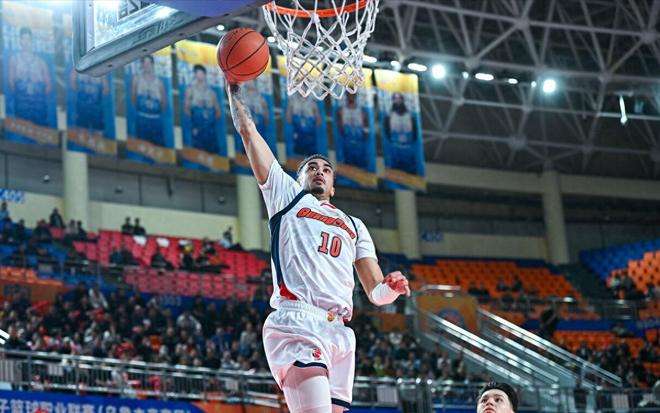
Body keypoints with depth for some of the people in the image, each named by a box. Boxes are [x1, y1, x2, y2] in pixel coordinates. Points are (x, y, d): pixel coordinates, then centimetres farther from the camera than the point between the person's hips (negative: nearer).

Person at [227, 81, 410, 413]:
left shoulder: (354, 226, 32)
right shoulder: (286, 195, 22)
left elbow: (375, 292, 22)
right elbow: (247, 130, 20)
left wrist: (392, 288, 1)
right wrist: (234, 90, 26)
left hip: (339, 332, 5)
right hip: (297, 323, -5)